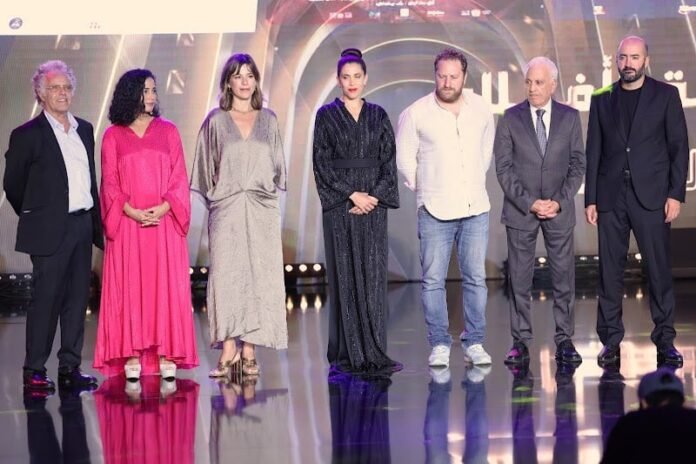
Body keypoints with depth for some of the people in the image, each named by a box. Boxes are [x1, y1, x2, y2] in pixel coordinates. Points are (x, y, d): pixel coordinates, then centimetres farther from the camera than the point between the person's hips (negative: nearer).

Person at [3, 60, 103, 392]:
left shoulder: (84, 129, 14)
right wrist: (36, 217, 7)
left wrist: (95, 223, 12)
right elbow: (12, 184, 1)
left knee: (77, 299, 8)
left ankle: (70, 369, 15)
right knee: (46, 299, -4)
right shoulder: (27, 135, -5)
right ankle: (34, 371, 4)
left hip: (82, 226, 6)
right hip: (50, 231, -6)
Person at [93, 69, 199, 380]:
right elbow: (110, 183, 3)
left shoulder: (168, 131, 9)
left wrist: (164, 208, -10)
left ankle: (166, 354, 3)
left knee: (166, 285, 0)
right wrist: (131, 211, -12)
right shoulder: (113, 136, 6)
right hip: (127, 223, -1)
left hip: (164, 222, 1)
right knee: (129, 286, -1)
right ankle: (132, 354, 2)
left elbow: (179, 177, 5)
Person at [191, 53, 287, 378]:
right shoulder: (215, 121, 6)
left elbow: (277, 165, 15)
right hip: (226, 208, -1)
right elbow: (207, 167, 8)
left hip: (261, 210, 2)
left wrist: (269, 190, 4)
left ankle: (249, 351, 3)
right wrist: (215, 196, 2)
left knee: (259, 275, -1)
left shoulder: (268, 120, 11)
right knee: (226, 274, -7)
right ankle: (229, 349, -4)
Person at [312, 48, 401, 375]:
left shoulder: (378, 115, 10)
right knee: (344, 277, -2)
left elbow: (389, 160, 6)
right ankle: (347, 354, 2)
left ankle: (374, 353, 2)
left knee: (374, 277, 0)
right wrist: (351, 195, -10)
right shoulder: (327, 115, 3)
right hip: (339, 207, -2)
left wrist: (375, 196, -8)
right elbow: (322, 163, -3)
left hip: (373, 204, 2)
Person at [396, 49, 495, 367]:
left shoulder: (482, 109, 5)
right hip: (435, 211, -2)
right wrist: (424, 190, 9)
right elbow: (404, 159, 4)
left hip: (476, 208, 3)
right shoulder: (415, 114, -5)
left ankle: (474, 343, 13)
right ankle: (439, 345, 7)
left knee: (475, 278, 4)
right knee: (433, 279, -1)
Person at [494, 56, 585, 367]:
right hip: (520, 209, 0)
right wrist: (529, 203, -11)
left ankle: (564, 340, 8)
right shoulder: (511, 118, 1)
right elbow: (503, 167, -2)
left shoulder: (570, 117, 4)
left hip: (560, 210, 1)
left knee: (564, 277, 2)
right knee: (519, 279, 2)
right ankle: (520, 341, 8)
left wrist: (559, 201, -9)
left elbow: (578, 164, 3)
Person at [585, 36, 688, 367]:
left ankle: (665, 340, 5)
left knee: (659, 270, -2)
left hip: (651, 196, -2)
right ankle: (610, 341, 8)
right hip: (610, 197, 2)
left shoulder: (665, 95, 5)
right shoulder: (602, 99, 10)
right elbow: (593, 151, 10)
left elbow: (679, 146, 2)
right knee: (610, 271, 2)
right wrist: (590, 199, 4)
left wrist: (676, 194, -6)